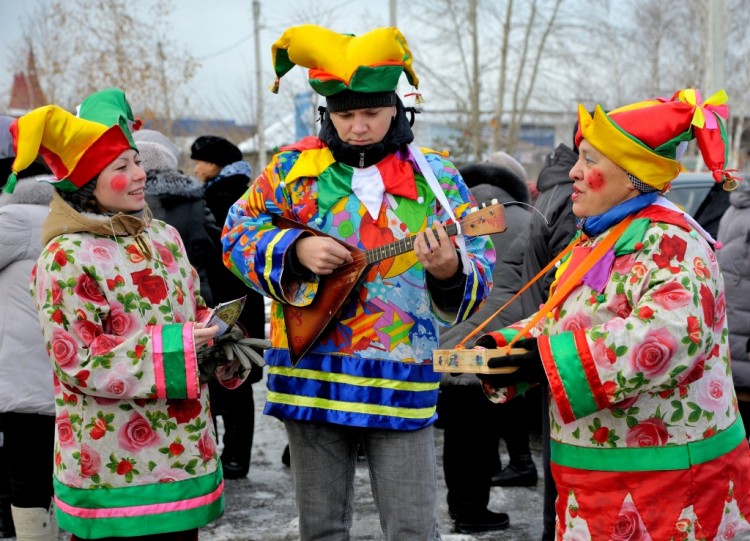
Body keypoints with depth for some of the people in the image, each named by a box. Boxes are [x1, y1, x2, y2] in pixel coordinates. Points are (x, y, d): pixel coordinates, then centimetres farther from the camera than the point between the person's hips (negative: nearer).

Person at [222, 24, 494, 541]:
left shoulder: (436, 177, 2)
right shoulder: (296, 167, 4)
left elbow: (479, 268, 0)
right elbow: (238, 231, 7)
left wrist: (450, 272, -23)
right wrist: (295, 249, -11)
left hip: (402, 381, -1)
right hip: (311, 374, 2)